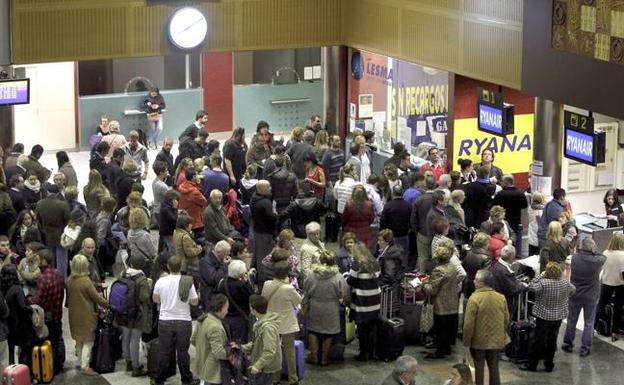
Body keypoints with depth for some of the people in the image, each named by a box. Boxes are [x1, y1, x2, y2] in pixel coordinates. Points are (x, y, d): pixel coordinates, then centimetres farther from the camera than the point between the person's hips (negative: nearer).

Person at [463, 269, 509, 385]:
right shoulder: (501, 298, -5)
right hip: (496, 341, 4)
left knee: (479, 368, 11)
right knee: (494, 368, 14)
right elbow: (506, 320, 4)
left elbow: (469, 323, -18)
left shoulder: (474, 298, -20)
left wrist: (466, 341, -5)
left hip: (479, 341, -4)